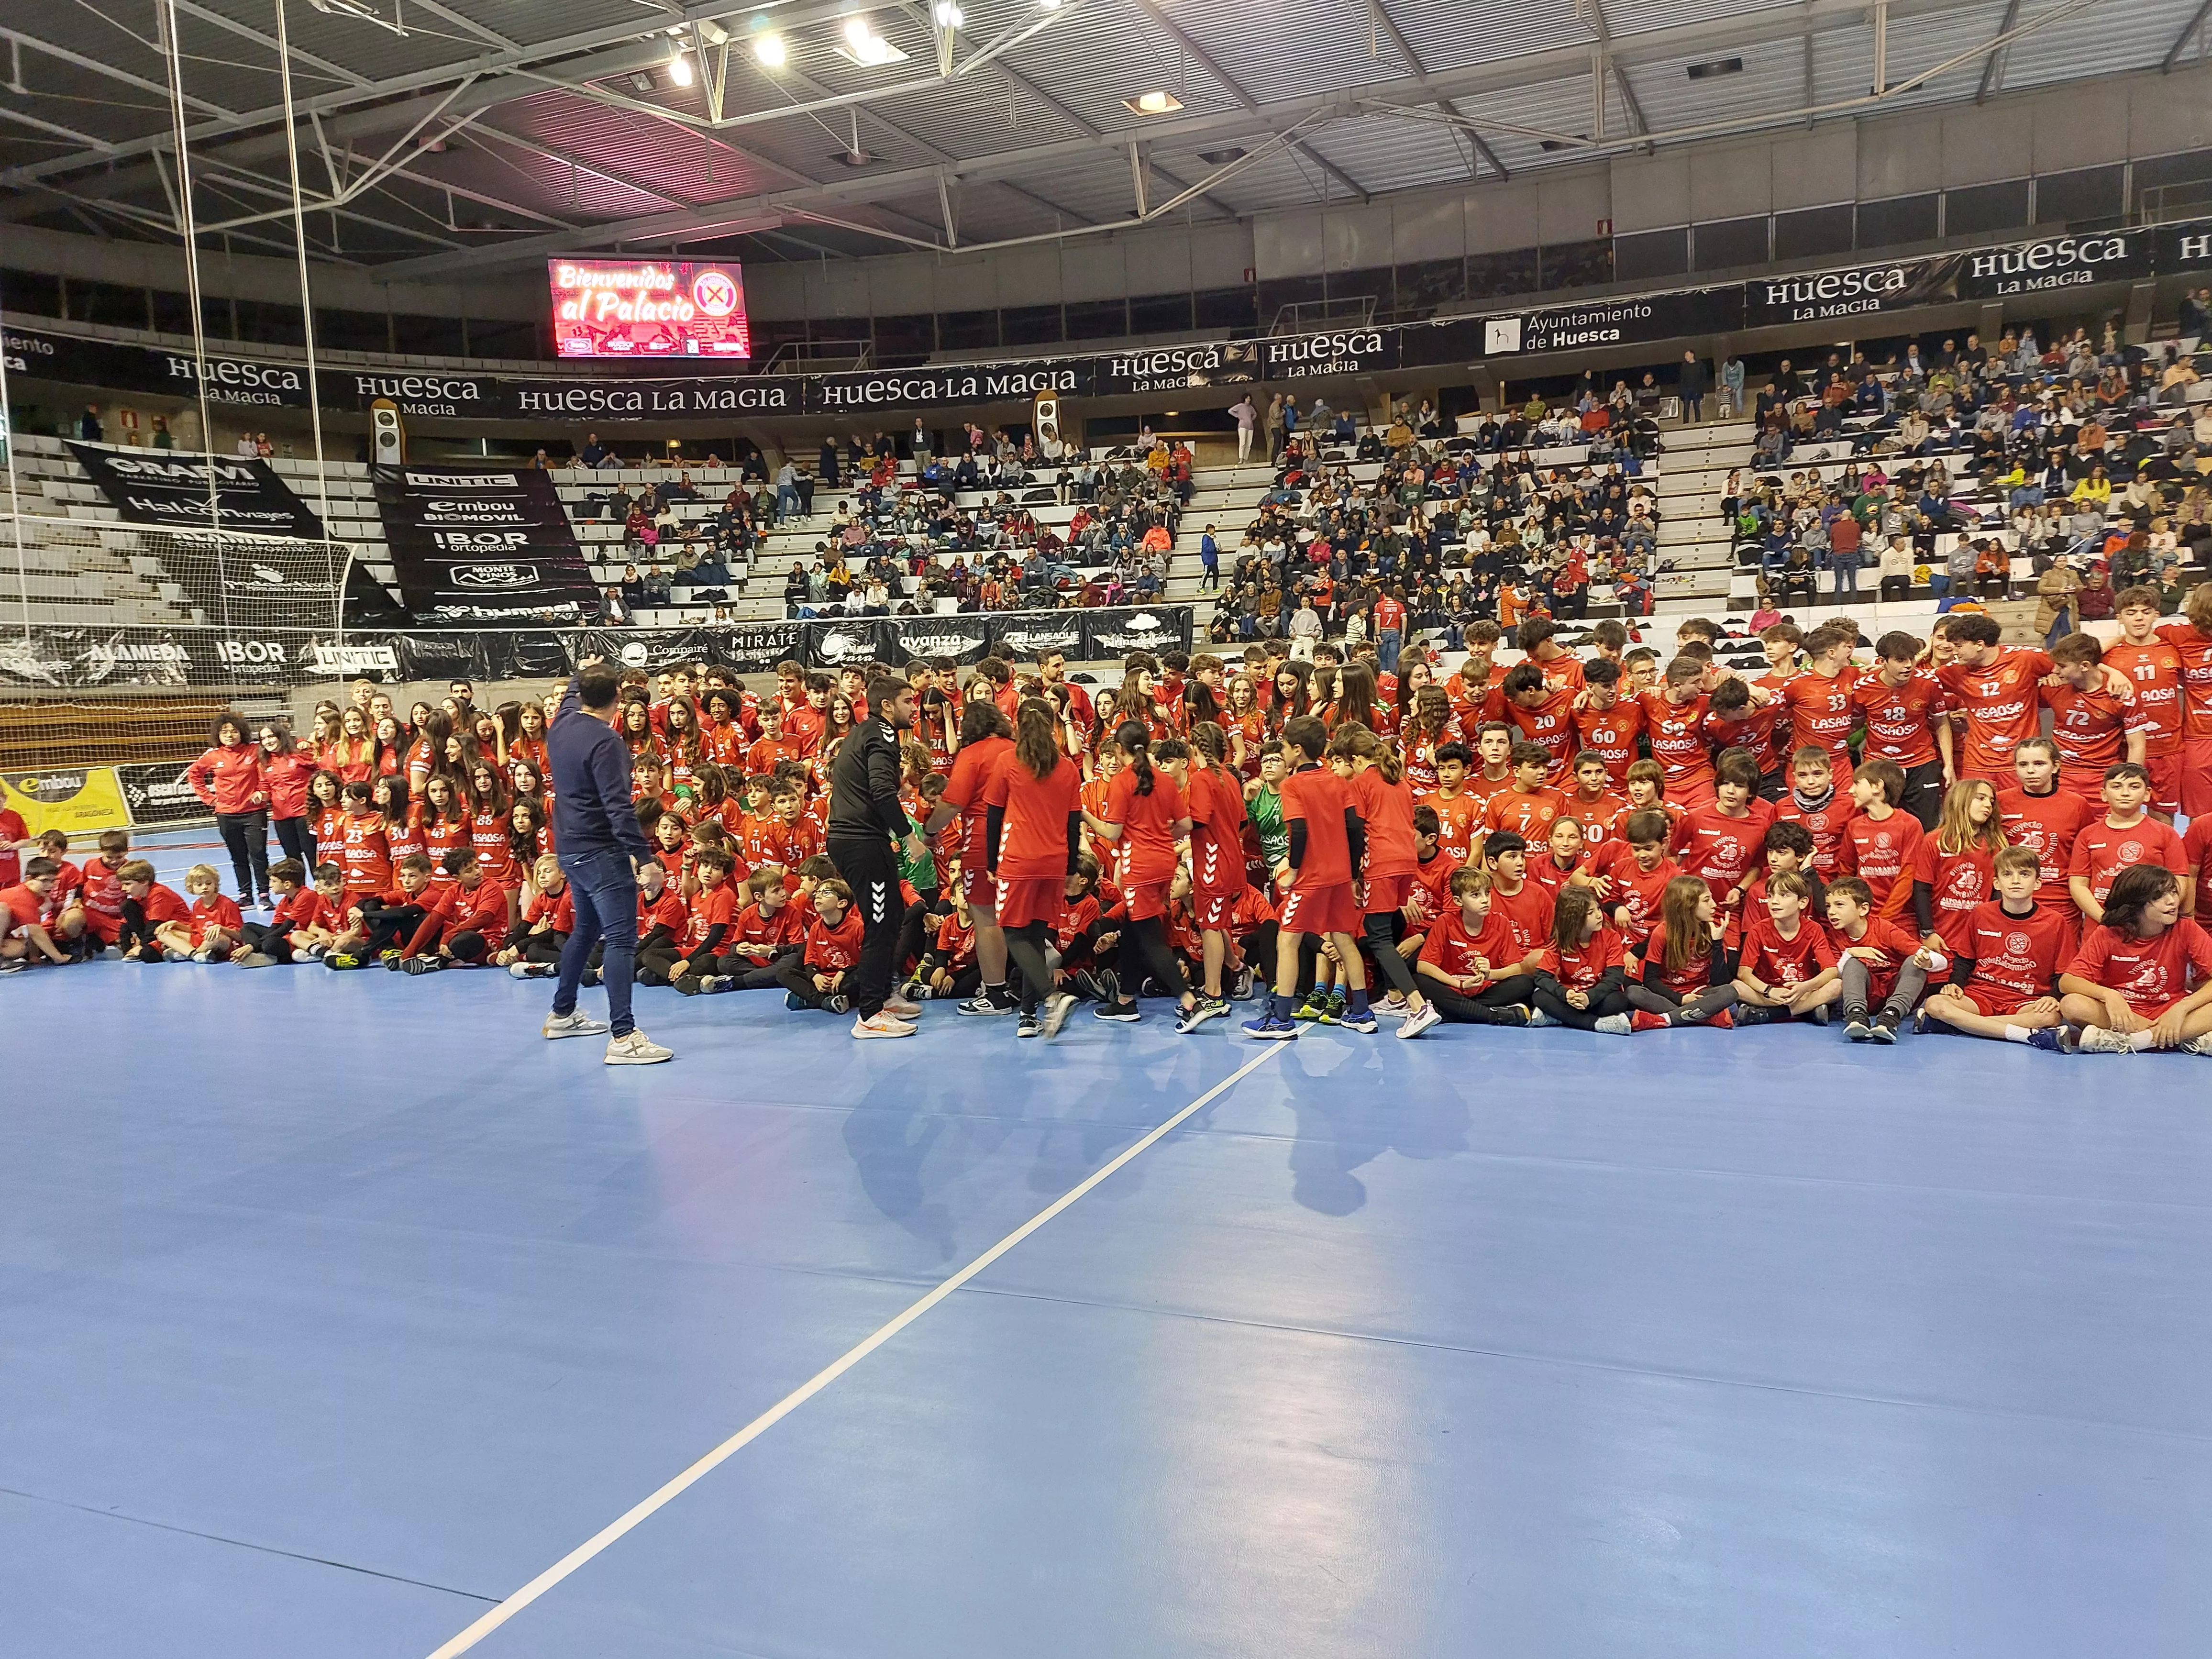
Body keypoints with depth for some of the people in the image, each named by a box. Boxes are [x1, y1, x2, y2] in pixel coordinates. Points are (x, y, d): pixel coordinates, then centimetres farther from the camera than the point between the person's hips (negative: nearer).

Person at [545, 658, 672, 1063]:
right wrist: (642, 854, -26)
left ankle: (562, 1015, 35)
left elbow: (570, 699, 32)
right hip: (601, 852, -10)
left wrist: (579, 674, 50)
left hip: (570, 848, 10)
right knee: (621, 939, -11)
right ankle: (623, 1037, -17)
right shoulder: (605, 742, -20)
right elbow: (618, 806, -26)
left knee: (587, 930, 24)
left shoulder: (561, 726, 6)